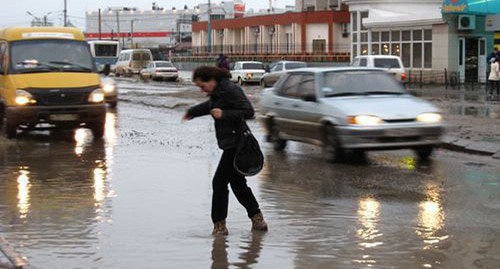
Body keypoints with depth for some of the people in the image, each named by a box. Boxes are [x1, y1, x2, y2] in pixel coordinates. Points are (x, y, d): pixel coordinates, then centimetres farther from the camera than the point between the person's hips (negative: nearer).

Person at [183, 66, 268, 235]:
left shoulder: (231, 90, -16)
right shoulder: (218, 92, 12)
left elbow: (248, 111, -21)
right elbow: (210, 105, 34)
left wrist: (224, 114, -28)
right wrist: (192, 112, 49)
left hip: (236, 143, -10)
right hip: (231, 144, 10)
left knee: (219, 182, -8)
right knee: (237, 183, 13)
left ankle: (219, 225, -3)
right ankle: (257, 218, 18)